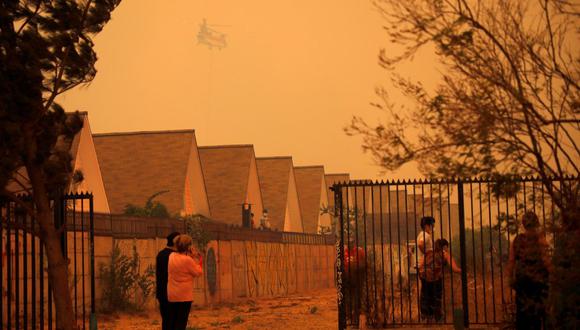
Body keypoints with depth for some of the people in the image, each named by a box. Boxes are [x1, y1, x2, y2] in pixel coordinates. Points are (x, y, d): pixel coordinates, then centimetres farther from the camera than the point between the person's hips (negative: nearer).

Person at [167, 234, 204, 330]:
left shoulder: (171, 256, 4)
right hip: (184, 296, -6)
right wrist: (197, 260, 3)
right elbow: (198, 273, -9)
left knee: (172, 322, 13)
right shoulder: (187, 260, -18)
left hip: (171, 295, 6)